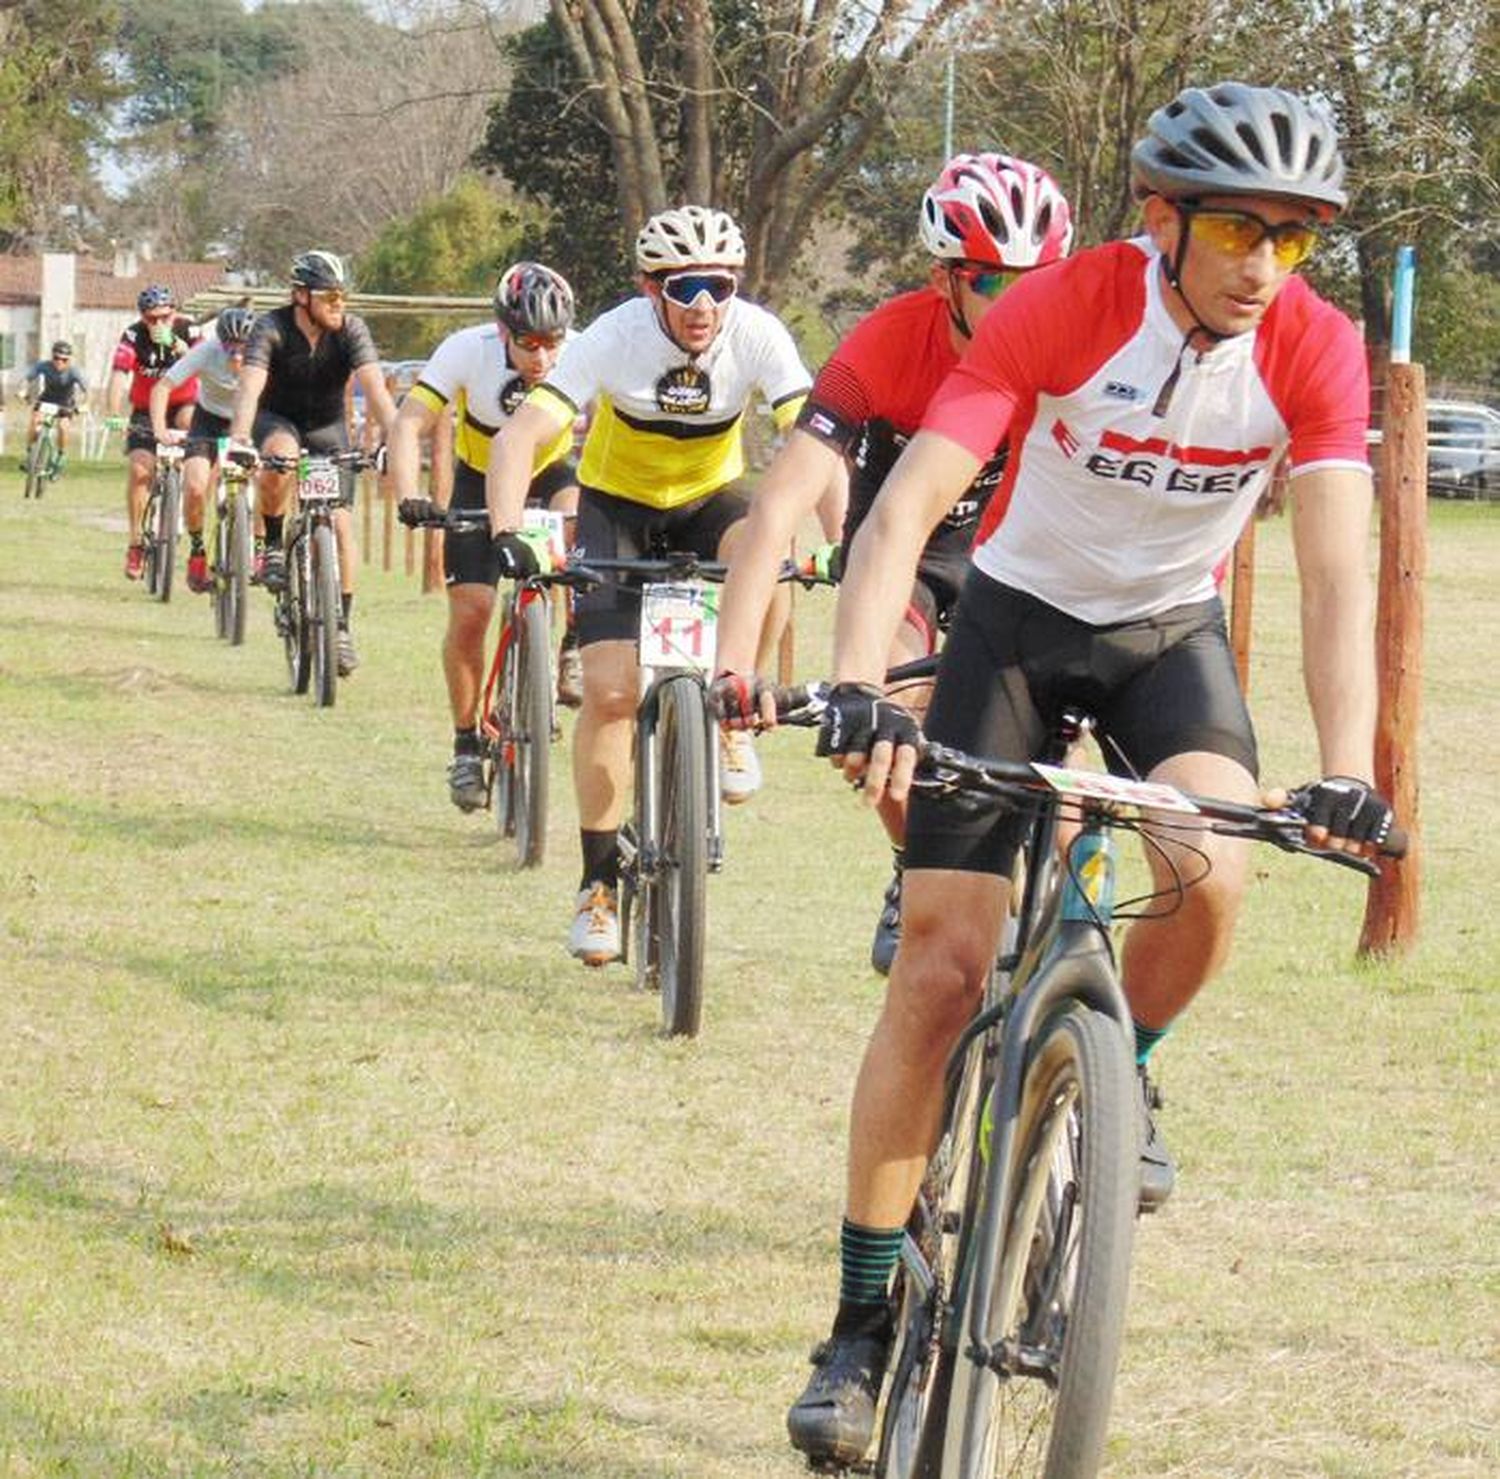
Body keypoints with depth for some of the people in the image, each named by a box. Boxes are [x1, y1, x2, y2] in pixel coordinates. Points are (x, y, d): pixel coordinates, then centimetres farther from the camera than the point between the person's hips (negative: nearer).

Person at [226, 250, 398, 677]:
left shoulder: (351, 331, -20)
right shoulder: (271, 329, -24)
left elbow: (375, 389, -31)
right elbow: (250, 386, -37)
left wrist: (396, 439, -47)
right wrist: (239, 439, -54)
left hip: (327, 426, 2)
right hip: (278, 419, -2)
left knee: (340, 520, -12)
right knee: (281, 457, -37)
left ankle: (341, 625, -3)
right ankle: (272, 543, -13)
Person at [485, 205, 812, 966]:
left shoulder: (757, 336, -25)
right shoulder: (617, 336, -28)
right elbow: (521, 433, -33)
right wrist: (505, 533, -48)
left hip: (708, 497, 1)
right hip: (618, 503, -1)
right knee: (611, 692, -14)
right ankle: (600, 881, 1)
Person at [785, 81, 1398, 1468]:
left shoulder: (1314, 348, -20)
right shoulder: (1067, 306, -26)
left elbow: (1337, 575, -25)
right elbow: (907, 506, -33)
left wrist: (1347, 770, -40)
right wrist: (858, 690, -48)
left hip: (1172, 629, 2)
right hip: (1020, 613, -1)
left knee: (1212, 873, -29)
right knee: (941, 964, -9)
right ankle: (865, 1322, 1)